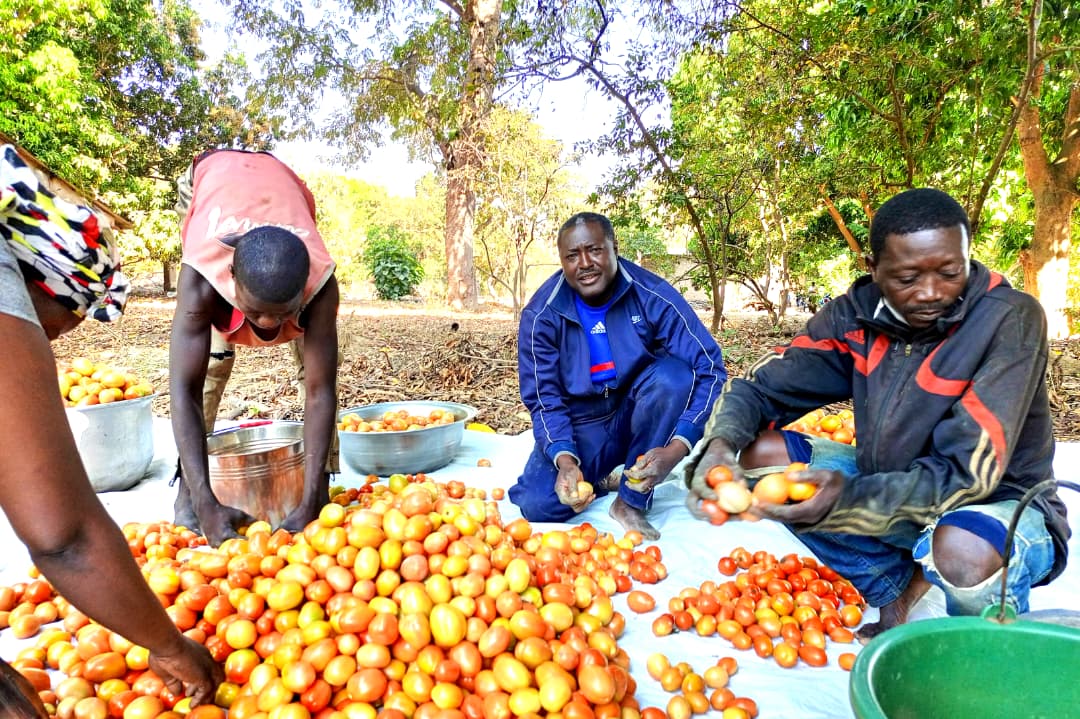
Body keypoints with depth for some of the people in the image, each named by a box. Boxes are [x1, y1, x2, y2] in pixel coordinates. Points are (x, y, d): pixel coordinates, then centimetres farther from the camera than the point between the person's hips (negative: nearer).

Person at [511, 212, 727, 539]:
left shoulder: (652, 295, -19)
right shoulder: (541, 314, -15)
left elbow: (710, 369, -23)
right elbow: (545, 398, -14)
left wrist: (676, 447, -36)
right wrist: (565, 460, -32)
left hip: (638, 417, 1)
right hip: (580, 424, 0)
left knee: (674, 375, -31)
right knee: (537, 505, -24)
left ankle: (631, 500, -14)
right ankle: (605, 480, 11)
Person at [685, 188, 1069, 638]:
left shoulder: (1010, 319, -22)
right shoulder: (857, 314, -11)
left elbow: (968, 475, -27)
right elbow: (758, 388, -9)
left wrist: (846, 495, -43)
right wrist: (719, 446, -31)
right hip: (888, 486, 5)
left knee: (965, 552, -39)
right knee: (761, 454, -11)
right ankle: (903, 588, -2)